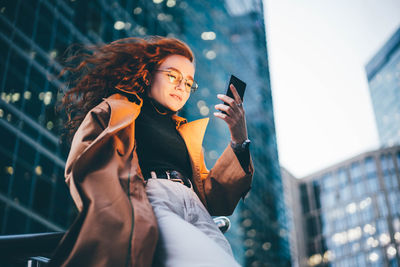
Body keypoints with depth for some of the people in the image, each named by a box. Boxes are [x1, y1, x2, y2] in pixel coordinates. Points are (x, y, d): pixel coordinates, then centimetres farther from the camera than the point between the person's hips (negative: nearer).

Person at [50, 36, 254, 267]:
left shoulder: (188, 133, 33)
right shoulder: (113, 109, 18)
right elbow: (83, 169, 0)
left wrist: (239, 143, 10)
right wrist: (126, 221, -19)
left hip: (197, 213, 6)